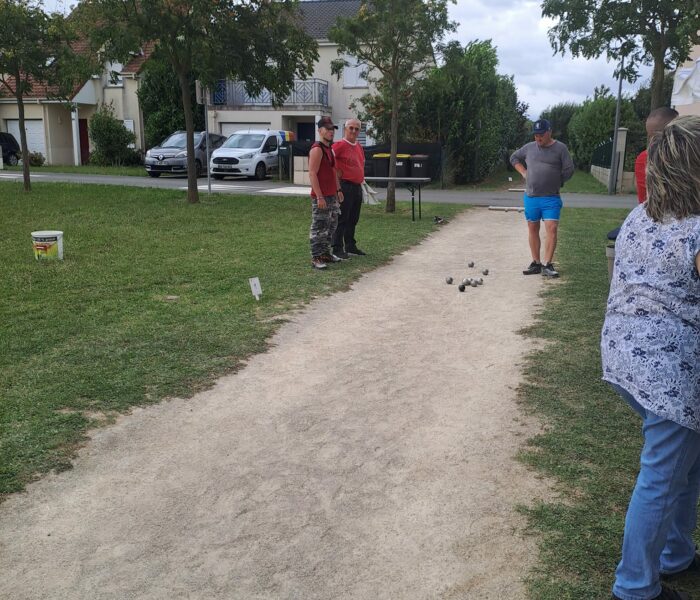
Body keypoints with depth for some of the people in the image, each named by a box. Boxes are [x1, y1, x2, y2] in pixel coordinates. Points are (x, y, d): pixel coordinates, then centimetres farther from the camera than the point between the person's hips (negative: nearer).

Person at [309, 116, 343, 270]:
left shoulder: (330, 149, 16)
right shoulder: (317, 149, -13)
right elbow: (312, 174, -19)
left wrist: (338, 190, 19)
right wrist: (319, 197, -23)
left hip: (332, 196, 10)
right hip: (321, 197, -10)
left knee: (331, 226, 15)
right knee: (319, 228, -7)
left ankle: (325, 253, 25)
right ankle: (316, 258, -3)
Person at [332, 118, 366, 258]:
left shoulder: (359, 147, 15)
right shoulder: (339, 145, -11)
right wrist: (337, 173, -16)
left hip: (358, 187, 9)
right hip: (345, 186, -8)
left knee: (353, 219, 14)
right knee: (342, 219, -6)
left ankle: (350, 246, 24)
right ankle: (337, 249, -2)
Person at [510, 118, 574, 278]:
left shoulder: (560, 148, -2)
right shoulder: (529, 148, 8)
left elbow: (569, 170, -1)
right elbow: (514, 158, 22)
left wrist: (556, 183, 1)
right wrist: (523, 172, 10)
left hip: (551, 199, -4)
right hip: (530, 197, 4)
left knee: (551, 229, -13)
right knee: (533, 229, 8)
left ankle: (547, 265, -10)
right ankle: (536, 263, 18)